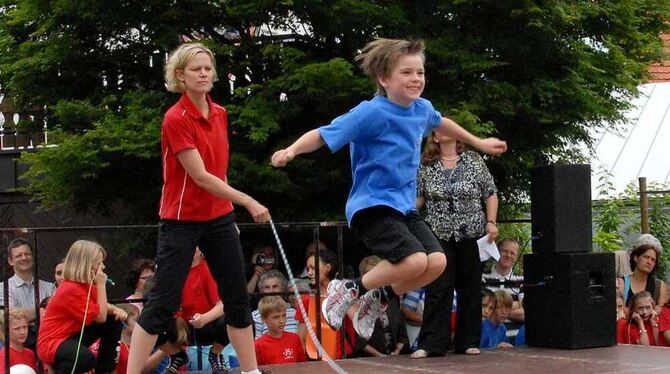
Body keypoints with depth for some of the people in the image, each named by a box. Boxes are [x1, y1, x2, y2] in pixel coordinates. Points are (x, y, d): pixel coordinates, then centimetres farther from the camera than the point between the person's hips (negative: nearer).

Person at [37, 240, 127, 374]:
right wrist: (101, 285, -19)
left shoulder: (86, 285, 5)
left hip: (73, 335, 10)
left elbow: (102, 307, 16)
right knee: (87, 359, -39)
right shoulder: (72, 290, -24)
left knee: (114, 321, 5)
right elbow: (100, 317, -19)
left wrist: (115, 310, -7)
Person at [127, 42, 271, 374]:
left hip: (219, 217, 7)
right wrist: (248, 202, -21)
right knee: (163, 302, -6)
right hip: (182, 220, -7)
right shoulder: (175, 119, -16)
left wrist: (231, 209, 15)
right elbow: (200, 176, -20)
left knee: (238, 297, 8)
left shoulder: (220, 114, 6)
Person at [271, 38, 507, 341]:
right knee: (415, 260, -26)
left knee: (437, 262, -12)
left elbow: (440, 122, 30)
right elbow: (322, 135, -18)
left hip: (403, 205, 7)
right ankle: (349, 289, -2)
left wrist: (478, 143, 42)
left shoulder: (422, 108, 6)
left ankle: (377, 299, 13)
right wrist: (292, 150, -37)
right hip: (371, 205, -7)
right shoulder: (371, 113, -16)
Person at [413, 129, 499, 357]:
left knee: (470, 289, 5)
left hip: (471, 235, 1)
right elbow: (417, 199, 9)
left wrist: (491, 222, -2)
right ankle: (431, 344, -4)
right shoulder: (426, 167, 7)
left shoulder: (474, 161, 6)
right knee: (437, 289, -5)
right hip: (440, 236, -1)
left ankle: (468, 342, 13)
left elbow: (490, 194, 7)